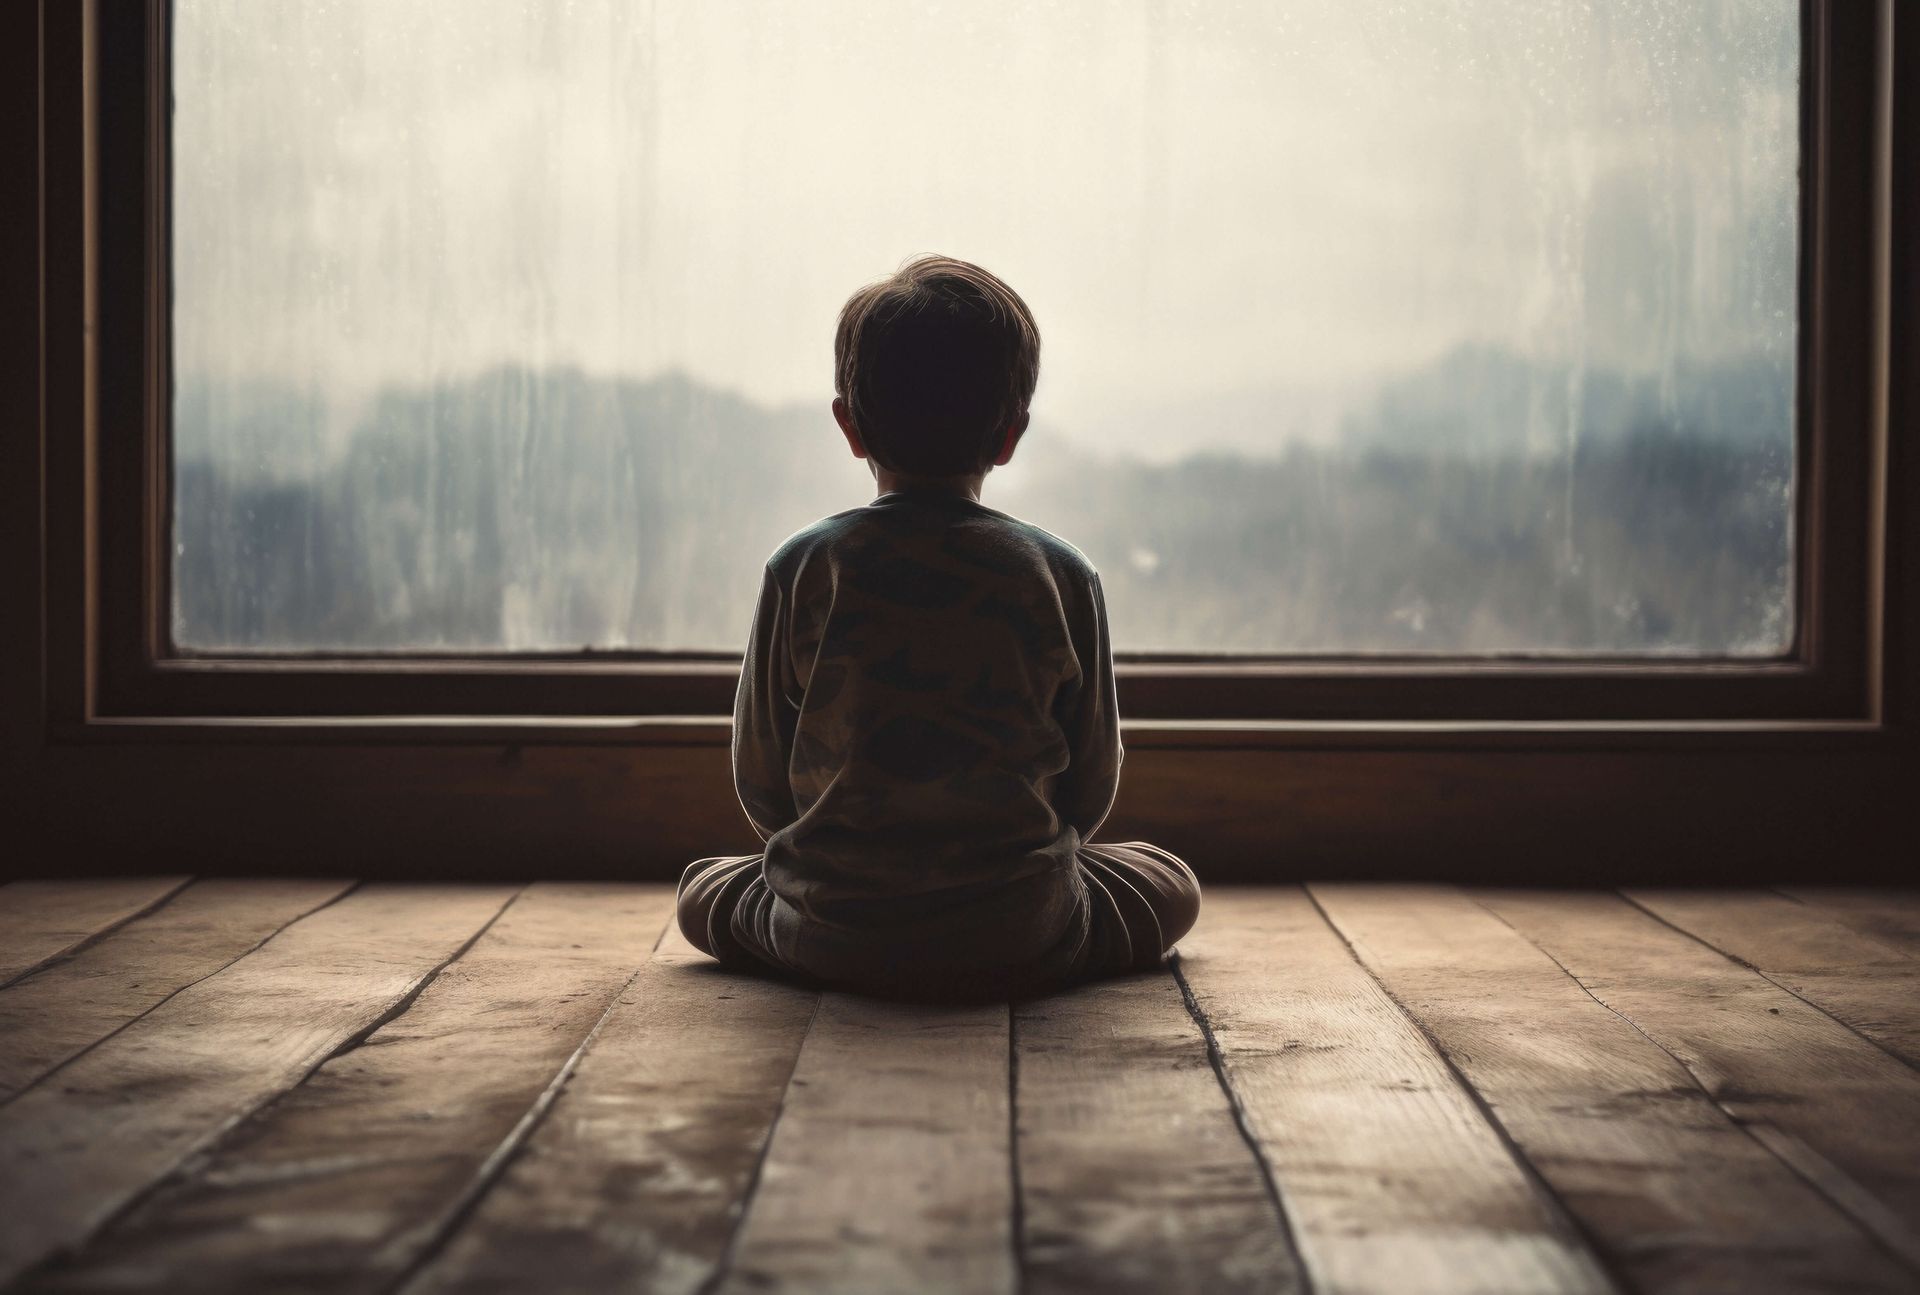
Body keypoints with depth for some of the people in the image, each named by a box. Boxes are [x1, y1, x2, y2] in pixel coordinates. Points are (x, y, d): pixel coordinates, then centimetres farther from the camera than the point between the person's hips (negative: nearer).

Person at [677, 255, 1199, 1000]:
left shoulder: (802, 569, -7)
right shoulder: (1062, 576, -6)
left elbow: (760, 784, 0)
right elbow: (1091, 787, 1)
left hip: (831, 939, -1)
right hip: (1020, 946, 1)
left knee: (703, 890, 29)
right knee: (1172, 884, 27)